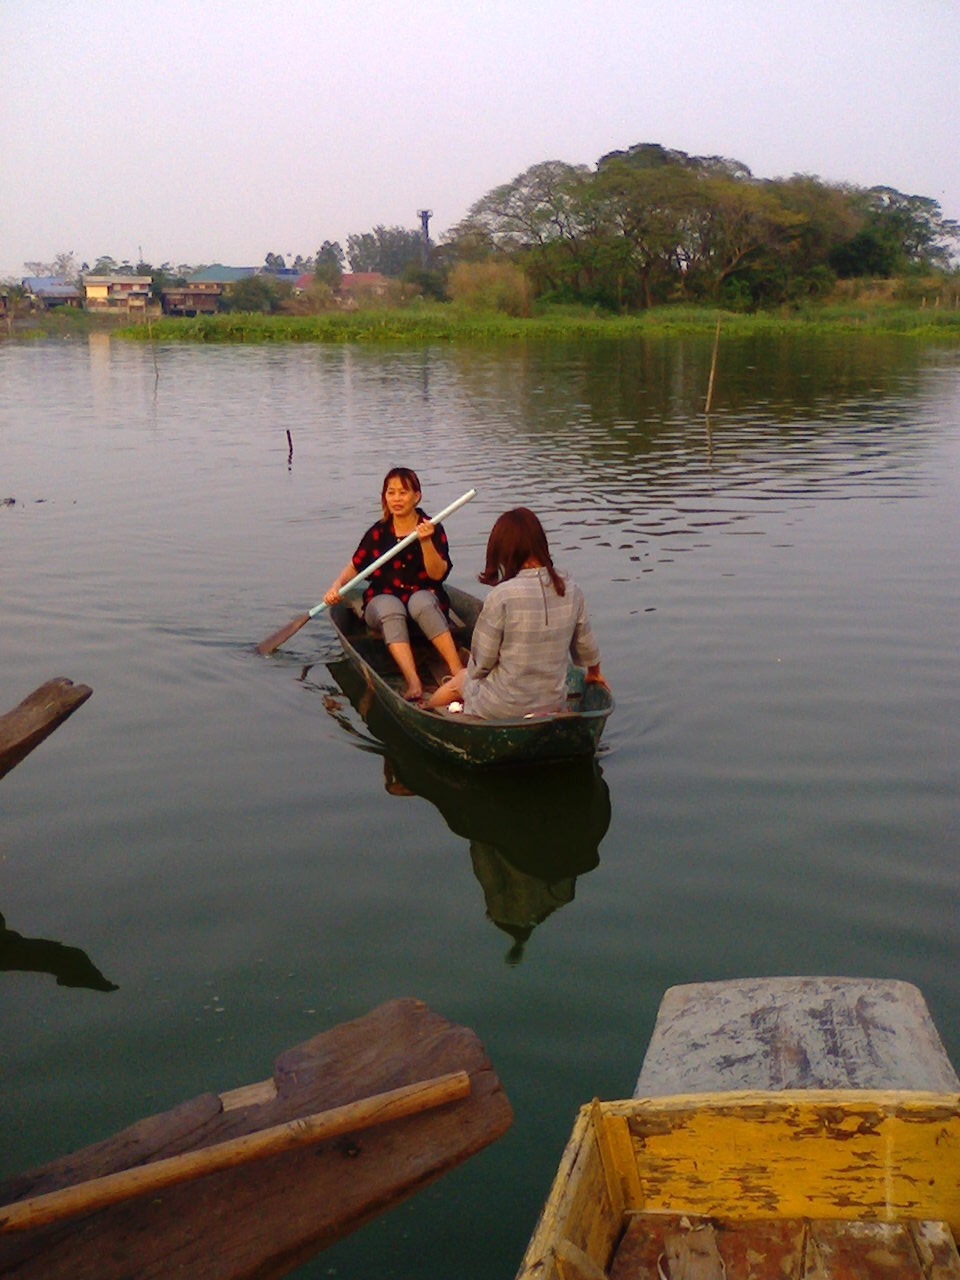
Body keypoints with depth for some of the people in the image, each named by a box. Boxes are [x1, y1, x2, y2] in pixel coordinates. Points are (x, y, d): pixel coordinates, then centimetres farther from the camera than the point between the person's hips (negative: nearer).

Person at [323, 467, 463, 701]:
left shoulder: (432, 529, -1)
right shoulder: (378, 532, 5)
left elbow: (437, 574, -10)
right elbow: (355, 566, 12)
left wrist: (426, 542, -24)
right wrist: (336, 586, -6)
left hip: (424, 596, -1)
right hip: (383, 599, 1)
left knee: (421, 602, -37)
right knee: (390, 609, -35)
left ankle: (457, 671, -45)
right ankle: (413, 682, -51)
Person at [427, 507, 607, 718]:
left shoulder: (502, 596, -22)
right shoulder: (572, 592, -8)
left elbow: (481, 662, -14)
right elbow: (587, 649, 6)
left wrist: (471, 675, 9)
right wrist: (594, 673, 28)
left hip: (502, 709, -4)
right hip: (554, 705, 5)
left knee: (462, 678, 28)